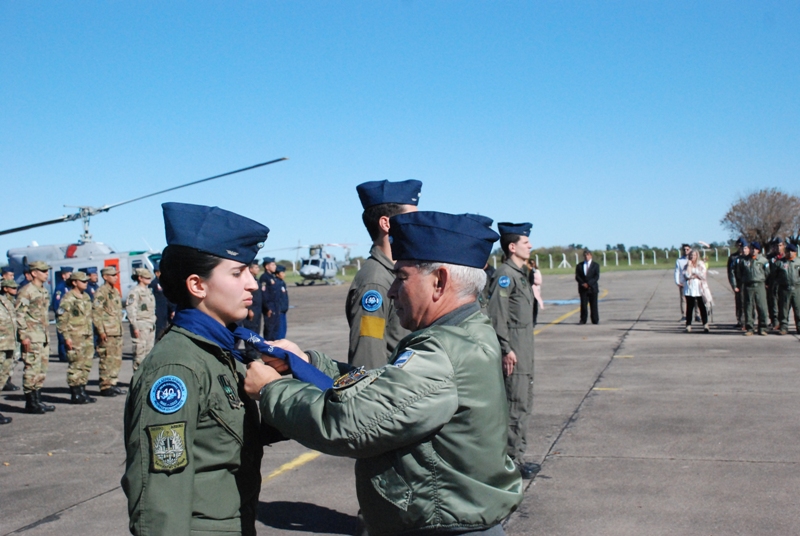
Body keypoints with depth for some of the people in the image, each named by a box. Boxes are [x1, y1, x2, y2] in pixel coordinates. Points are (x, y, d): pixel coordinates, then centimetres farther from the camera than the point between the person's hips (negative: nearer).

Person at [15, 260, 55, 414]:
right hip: (32, 338, -9)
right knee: (32, 369, -6)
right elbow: (19, 314, -14)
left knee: (42, 369, 10)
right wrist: (23, 336, -18)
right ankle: (31, 403, -1)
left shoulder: (44, 291, 16)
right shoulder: (26, 291, -10)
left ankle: (37, 400, 17)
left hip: (44, 337, 9)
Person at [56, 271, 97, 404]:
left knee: (86, 365, 10)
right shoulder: (68, 298, -9)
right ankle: (75, 395, -1)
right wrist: (66, 337, -17)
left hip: (87, 337, 8)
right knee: (76, 365, -6)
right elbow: (61, 318, -13)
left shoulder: (86, 297, 16)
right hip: (75, 337, -8)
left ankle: (82, 392, 18)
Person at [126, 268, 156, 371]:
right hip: (141, 325, -9)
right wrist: (135, 327, -21)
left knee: (149, 351, 11)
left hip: (151, 325, 9)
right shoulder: (135, 292, -10)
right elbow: (130, 309, -17)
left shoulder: (148, 291, 18)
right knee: (140, 352, -8)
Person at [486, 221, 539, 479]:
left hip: (525, 350, 10)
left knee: (524, 404, 15)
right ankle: (513, 460, 1)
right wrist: (506, 349, -22)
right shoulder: (505, 274, -15)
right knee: (516, 406, -6)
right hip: (513, 352, -10)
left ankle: (518, 455, 24)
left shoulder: (519, 274, 15)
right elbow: (496, 314, -21)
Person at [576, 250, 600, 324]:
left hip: (593, 288, -1)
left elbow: (597, 276, -4)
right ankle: (583, 320, 2)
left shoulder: (596, 265, 7)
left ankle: (595, 320, 6)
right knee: (583, 305, -3)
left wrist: (588, 283, -15)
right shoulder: (579, 266, 11)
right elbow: (577, 277, 3)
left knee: (593, 305, 0)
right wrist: (583, 283, -14)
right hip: (583, 289, 1)